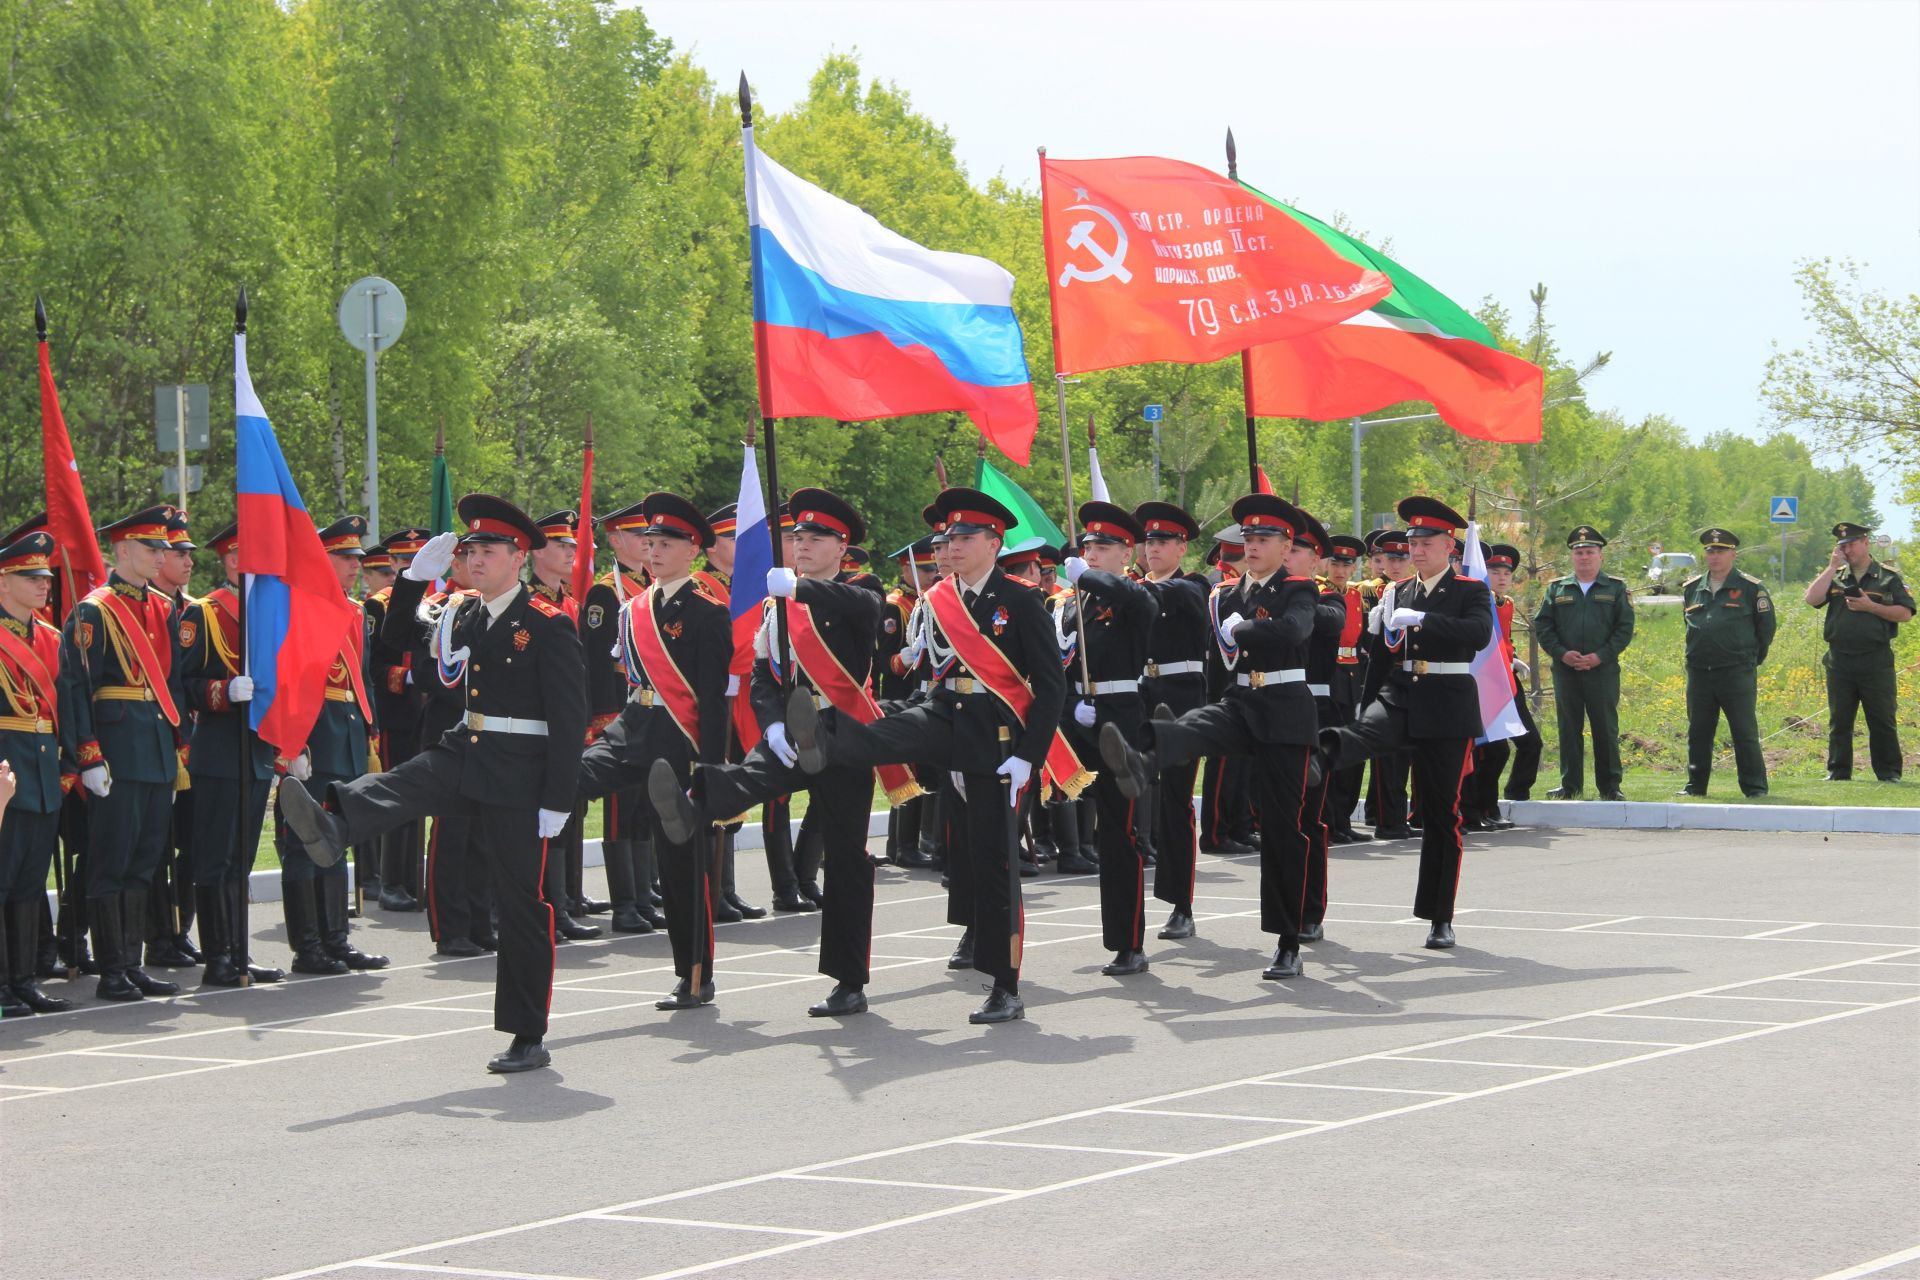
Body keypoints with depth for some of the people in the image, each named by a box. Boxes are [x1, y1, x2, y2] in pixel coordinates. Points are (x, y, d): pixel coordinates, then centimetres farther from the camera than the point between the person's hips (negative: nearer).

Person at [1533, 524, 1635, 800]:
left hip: (1603, 671, -2)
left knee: (1606, 728, 0)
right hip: (1565, 671, 2)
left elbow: (1625, 628, 1)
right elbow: (1542, 625, 6)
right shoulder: (1557, 589, 11)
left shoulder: (1616, 589, 7)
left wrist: (1600, 656, -11)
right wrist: (1562, 653, -9)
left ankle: (1610, 786, 7)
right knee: (1569, 728, 4)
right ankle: (1569, 785, 9)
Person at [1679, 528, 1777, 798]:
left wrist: (1751, 658, 9)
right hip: (1699, 672, 4)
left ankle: (1755, 787, 2)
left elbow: (1767, 626, 6)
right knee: (1698, 733, 8)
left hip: (1737, 673, -4)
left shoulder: (1751, 588, -1)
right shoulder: (1691, 589, 11)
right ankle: (1695, 785, 16)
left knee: (1745, 734, -3)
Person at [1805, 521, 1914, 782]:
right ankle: (1838, 772, 13)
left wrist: (1871, 607, -12)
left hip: (1876, 662, -3)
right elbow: (1812, 598, -5)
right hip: (1840, 661, 3)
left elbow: (1906, 613, -3)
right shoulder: (1834, 577, 12)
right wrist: (1832, 566, -4)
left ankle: (1889, 772, 5)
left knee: (1882, 721, -1)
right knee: (1839, 721, 7)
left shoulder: (1888, 577, 4)